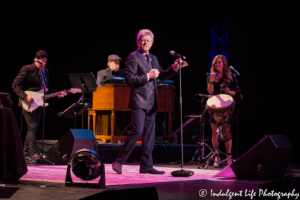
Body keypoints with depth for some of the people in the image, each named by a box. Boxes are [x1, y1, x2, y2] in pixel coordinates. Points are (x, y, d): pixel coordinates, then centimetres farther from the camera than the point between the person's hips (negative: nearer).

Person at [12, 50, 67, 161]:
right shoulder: (27, 69, -9)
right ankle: (33, 153, -19)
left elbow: (47, 88, 21)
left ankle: (26, 153, 16)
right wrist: (25, 97, -22)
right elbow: (15, 85, -12)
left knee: (33, 128, 9)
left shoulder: (45, 71, 12)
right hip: (28, 104, -7)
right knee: (33, 127, -16)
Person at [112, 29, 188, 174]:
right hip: (139, 101, -8)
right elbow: (129, 78, -13)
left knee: (149, 134, 7)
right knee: (137, 131, -16)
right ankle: (119, 161, -8)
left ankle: (146, 165, 12)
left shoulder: (153, 58, 18)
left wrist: (174, 68, 7)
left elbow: (161, 76, 22)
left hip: (151, 102, 8)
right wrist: (148, 76, -18)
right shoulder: (133, 57, -5)